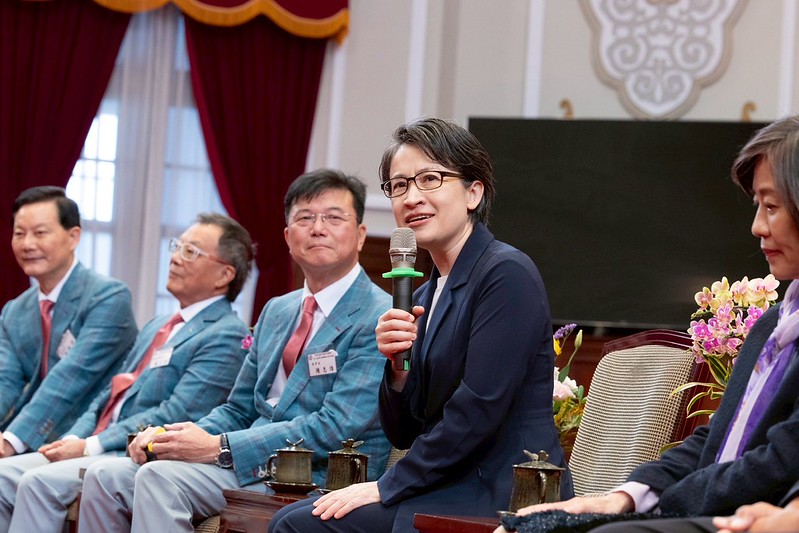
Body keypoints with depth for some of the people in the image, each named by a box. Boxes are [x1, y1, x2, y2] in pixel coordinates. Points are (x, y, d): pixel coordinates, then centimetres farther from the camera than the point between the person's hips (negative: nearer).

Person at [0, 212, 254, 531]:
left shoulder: (225, 336, -7)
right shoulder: (156, 328, 24)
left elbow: (176, 416, -16)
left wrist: (90, 446, -16)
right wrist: (74, 439, 1)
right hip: (94, 451, 9)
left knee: (39, 481, -26)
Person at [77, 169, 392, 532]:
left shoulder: (379, 319, -9)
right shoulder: (276, 311, 19)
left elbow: (335, 428, -18)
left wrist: (219, 447, -19)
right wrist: (166, 436, 0)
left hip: (318, 476, -8)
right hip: (256, 459, 8)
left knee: (159, 477, -26)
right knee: (105, 476, -6)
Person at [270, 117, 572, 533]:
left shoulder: (507, 274, -11)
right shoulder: (425, 297, 15)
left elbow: (480, 409, -18)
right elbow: (404, 433, 15)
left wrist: (388, 487, -13)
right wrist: (399, 367, -5)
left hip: (502, 495, -8)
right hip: (449, 490, 8)